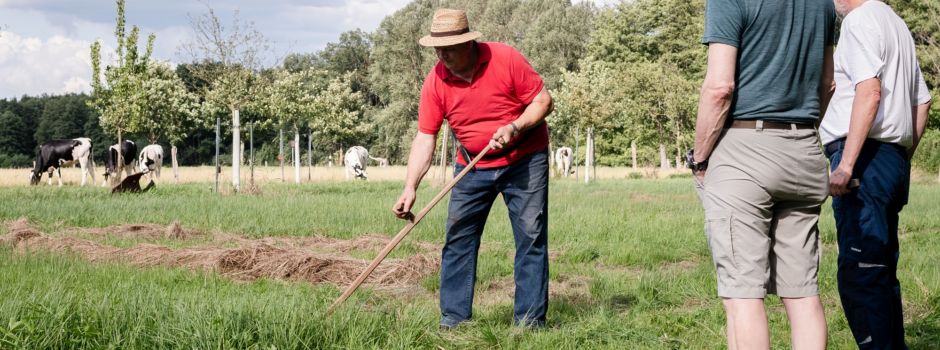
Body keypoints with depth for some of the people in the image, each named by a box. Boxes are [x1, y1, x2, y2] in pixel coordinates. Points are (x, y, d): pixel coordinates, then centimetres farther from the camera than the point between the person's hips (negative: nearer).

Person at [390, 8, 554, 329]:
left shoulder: (506, 59, -19)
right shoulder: (435, 82, -11)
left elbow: (543, 100, -11)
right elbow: (425, 138, -10)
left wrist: (514, 127, -27)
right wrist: (410, 188, -20)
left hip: (524, 161, -3)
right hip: (472, 167, 3)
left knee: (531, 238, -5)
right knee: (458, 239, 0)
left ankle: (530, 321, -1)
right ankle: (453, 319, 6)